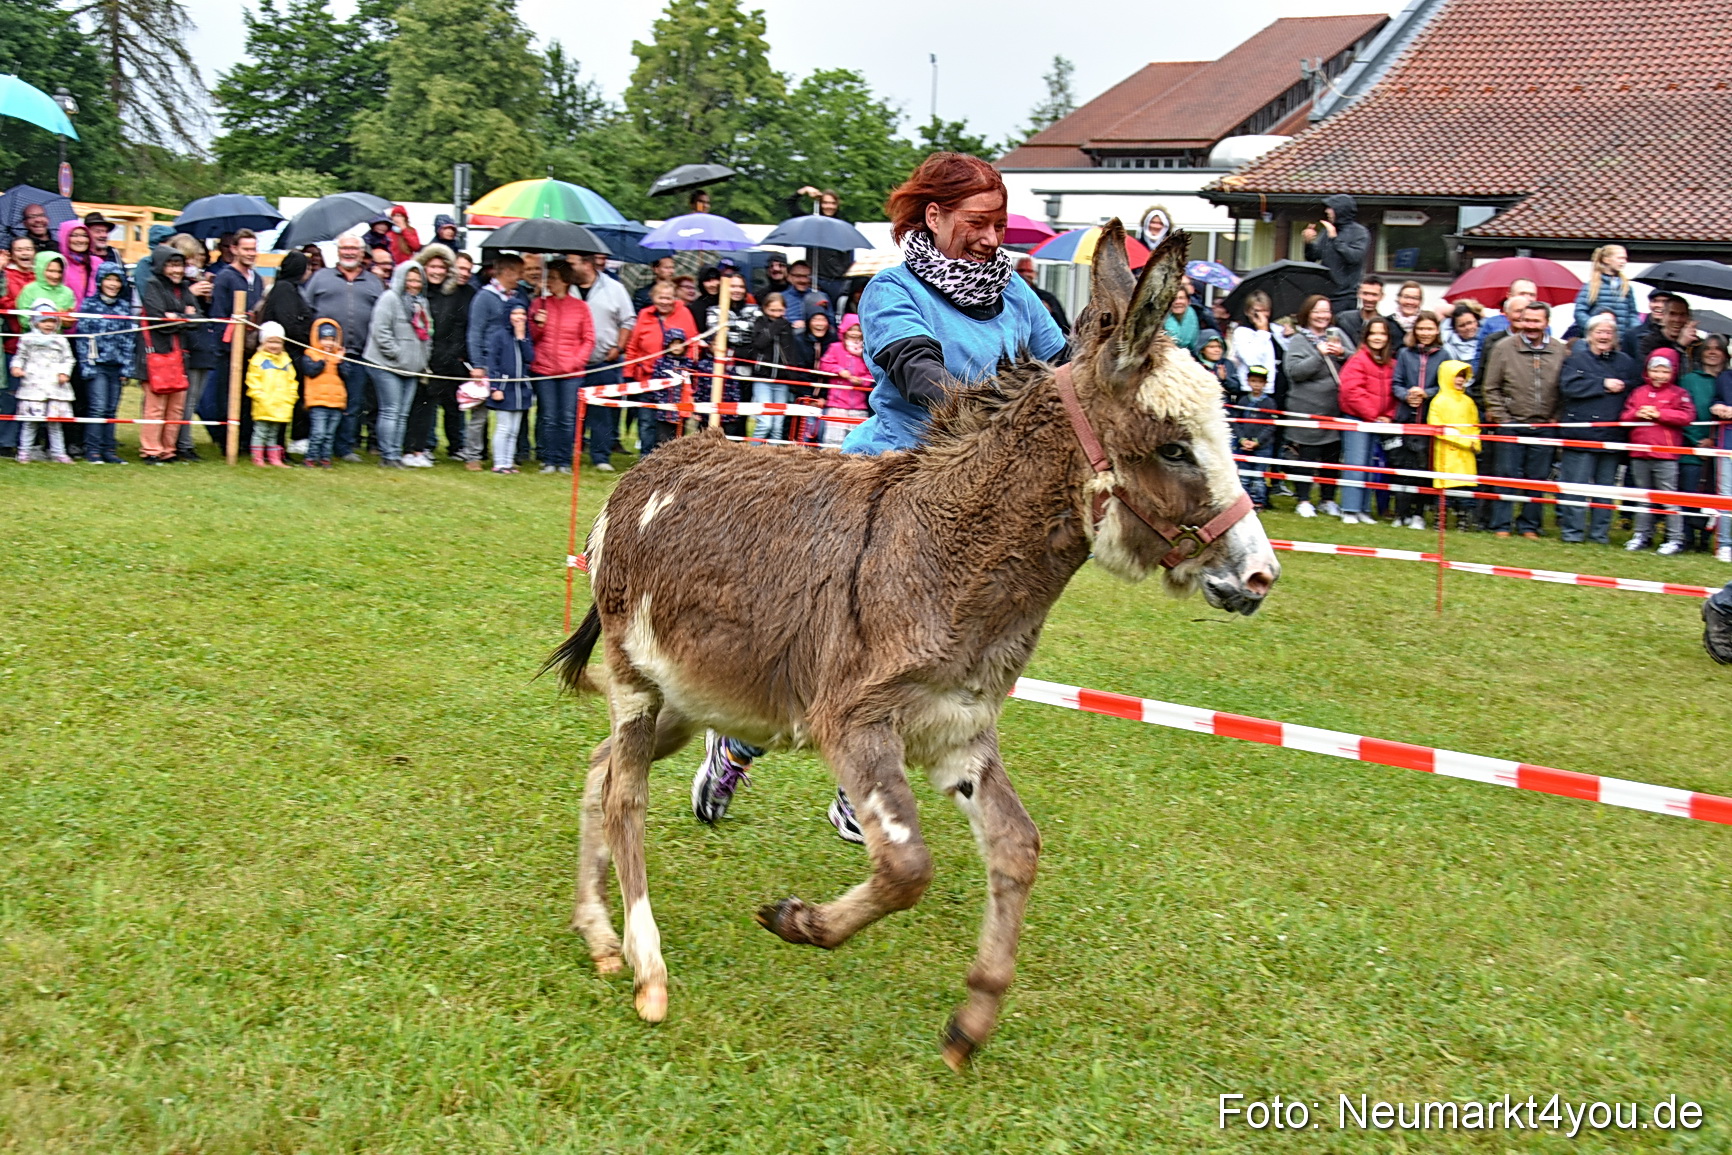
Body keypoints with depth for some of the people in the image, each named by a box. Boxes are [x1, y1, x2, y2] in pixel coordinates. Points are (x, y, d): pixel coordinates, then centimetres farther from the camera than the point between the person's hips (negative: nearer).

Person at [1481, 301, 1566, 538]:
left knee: (1537, 478, 7)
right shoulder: (1504, 348, -2)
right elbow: (1490, 388, 2)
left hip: (1544, 427, 2)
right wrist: (1501, 417, -3)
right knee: (1507, 475, 1)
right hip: (1511, 425, -2)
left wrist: (1556, 418, -1)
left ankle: (1530, 525, 17)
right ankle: (1501, 525, 9)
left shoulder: (1560, 350, 2)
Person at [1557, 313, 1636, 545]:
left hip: (1612, 436, 4)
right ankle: (1572, 531, 3)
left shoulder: (1625, 362, 15)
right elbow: (1568, 386, -13)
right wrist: (1603, 385, -10)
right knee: (1576, 485, -3)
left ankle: (1600, 533, 14)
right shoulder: (1576, 359, 3)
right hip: (1581, 434, -4)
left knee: (1606, 486, 8)